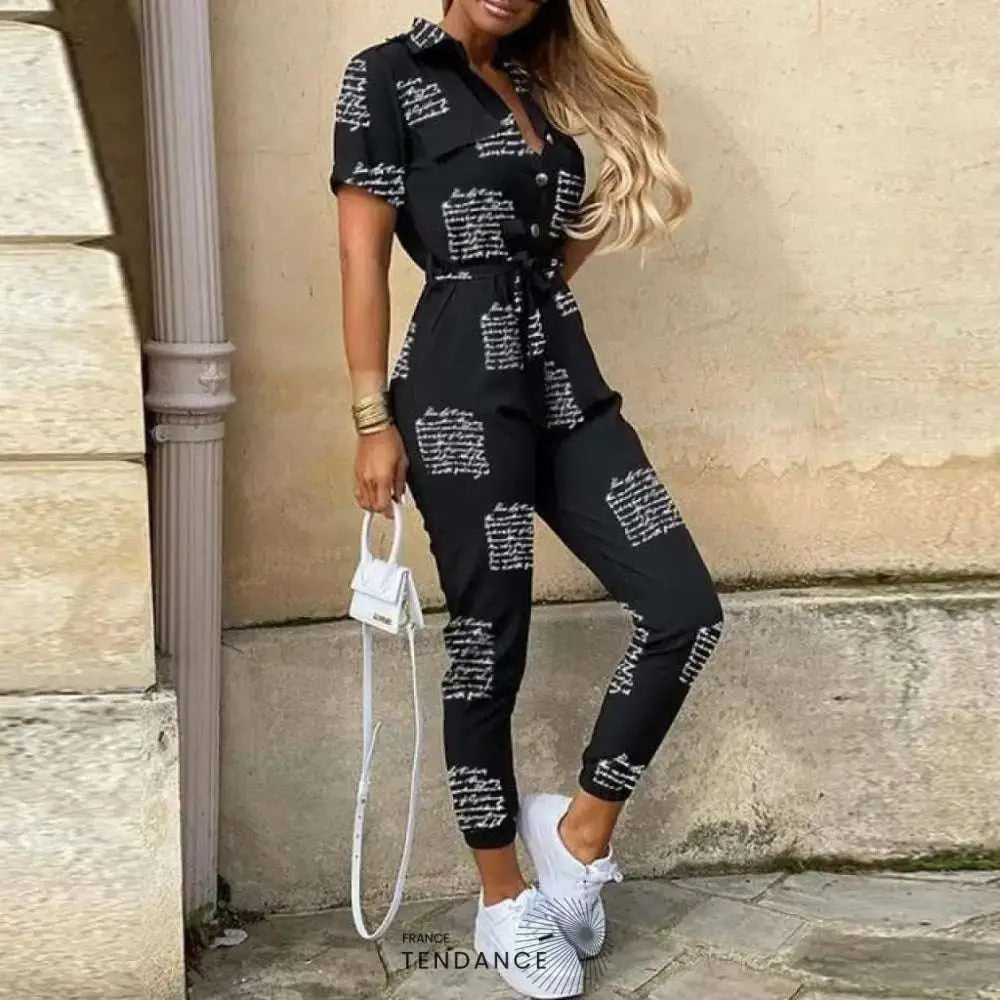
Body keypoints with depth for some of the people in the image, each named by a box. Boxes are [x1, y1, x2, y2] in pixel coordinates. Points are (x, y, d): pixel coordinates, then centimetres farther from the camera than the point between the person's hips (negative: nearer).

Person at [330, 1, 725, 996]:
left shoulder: (537, 86, 18)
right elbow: (361, 258, -6)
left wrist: (600, 213, 9)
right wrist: (372, 420, -10)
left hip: (564, 376, 7)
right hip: (461, 390, -6)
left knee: (685, 607, -3)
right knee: (489, 645, 1)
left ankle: (579, 826, 16)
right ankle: (505, 903, 18)